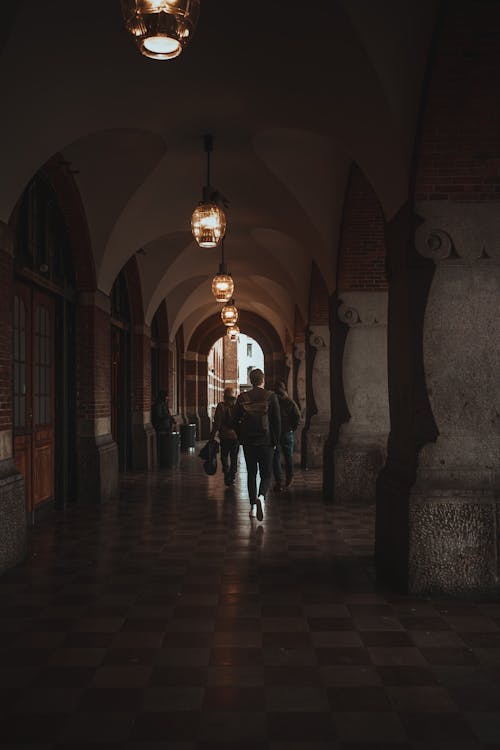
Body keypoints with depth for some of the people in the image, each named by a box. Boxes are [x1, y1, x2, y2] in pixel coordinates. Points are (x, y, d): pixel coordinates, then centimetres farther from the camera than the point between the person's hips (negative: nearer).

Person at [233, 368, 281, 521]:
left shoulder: (242, 398, 0)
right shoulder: (271, 396, -5)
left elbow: (235, 419, 3)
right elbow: (277, 420, -4)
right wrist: (275, 441, 4)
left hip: (248, 441, 2)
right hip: (266, 441, -2)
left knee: (251, 474, 12)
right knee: (266, 474, 6)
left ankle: (253, 506, 12)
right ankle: (261, 497, -22)